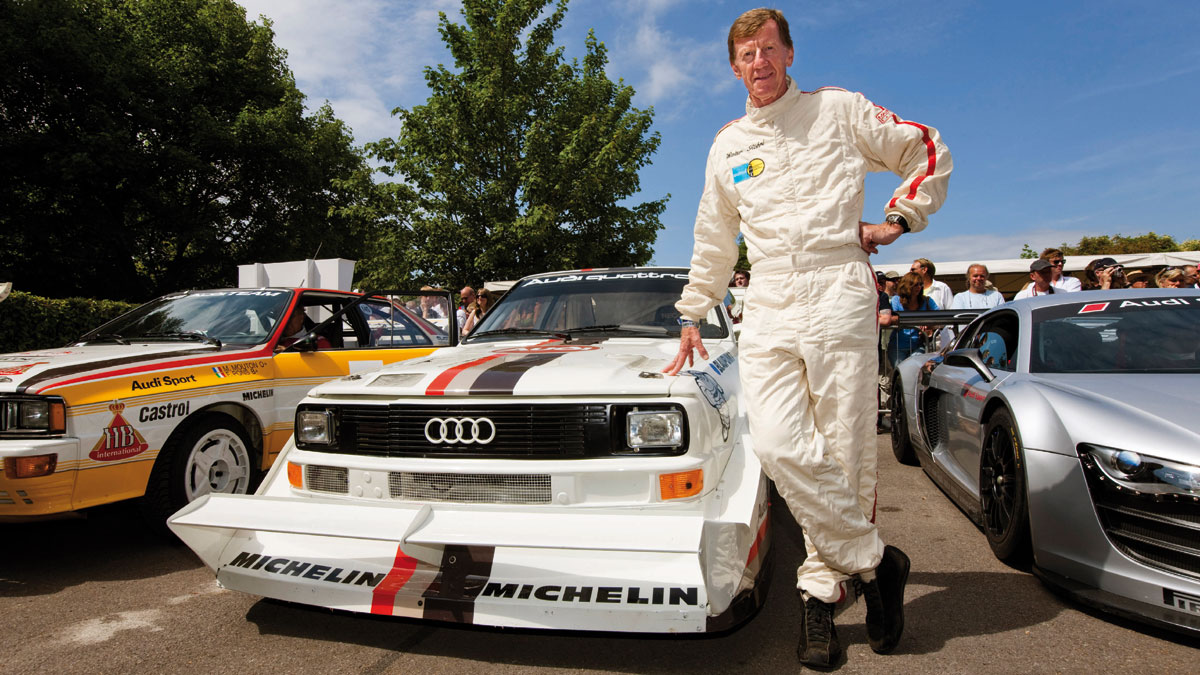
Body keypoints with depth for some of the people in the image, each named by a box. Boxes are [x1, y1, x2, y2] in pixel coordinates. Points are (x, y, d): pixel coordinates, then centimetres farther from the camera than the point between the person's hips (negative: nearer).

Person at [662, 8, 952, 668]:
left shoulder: (838, 110, 12)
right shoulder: (727, 146, 21)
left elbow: (928, 150, 19)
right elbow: (712, 243, 26)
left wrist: (896, 220, 7)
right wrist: (691, 317, 26)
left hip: (838, 296, -2)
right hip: (766, 308, 3)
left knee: (844, 454, -5)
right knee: (779, 447, -14)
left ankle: (822, 587, 12)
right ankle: (874, 562, 4)